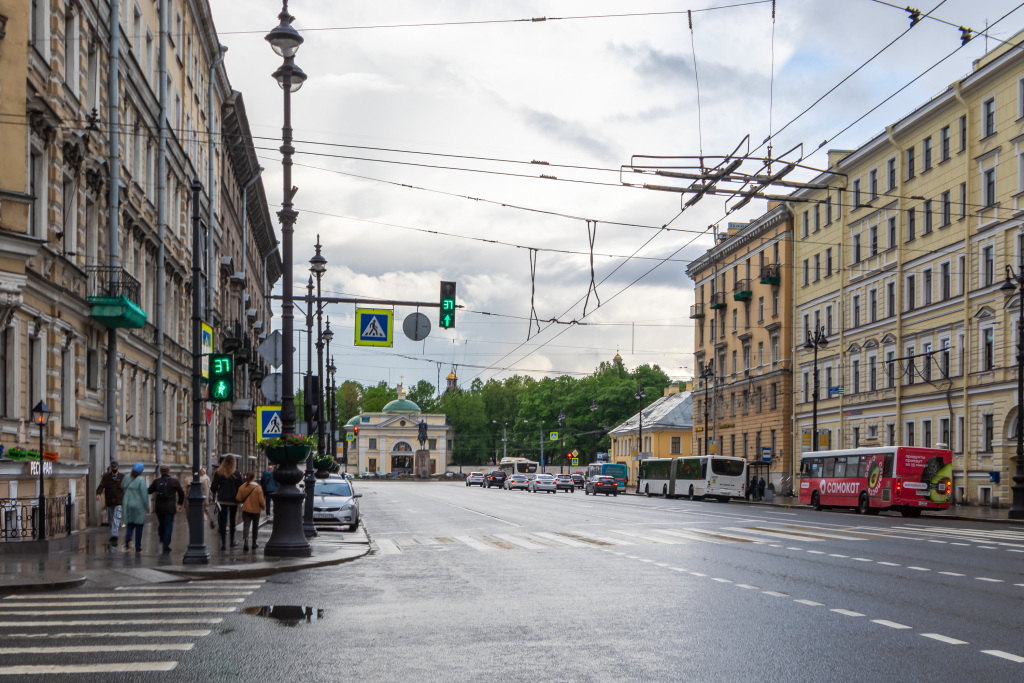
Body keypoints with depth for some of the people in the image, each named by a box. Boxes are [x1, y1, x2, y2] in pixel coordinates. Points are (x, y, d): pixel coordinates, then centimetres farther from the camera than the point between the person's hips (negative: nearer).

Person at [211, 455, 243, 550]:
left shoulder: (218, 473, -4)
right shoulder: (236, 474, -6)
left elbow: (214, 486, -2)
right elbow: (240, 487, -5)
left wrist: (213, 492, 19)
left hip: (222, 499, 0)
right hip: (233, 500, 0)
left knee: (222, 520, 1)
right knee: (232, 520, 16)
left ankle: (223, 543, -5)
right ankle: (232, 541, 26)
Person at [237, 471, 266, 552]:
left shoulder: (242, 487, -7)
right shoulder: (258, 488, -15)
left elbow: (238, 498, -3)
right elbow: (261, 501, -14)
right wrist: (264, 507, 6)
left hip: (246, 510, 1)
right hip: (256, 510, -1)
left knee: (246, 526, -3)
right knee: (255, 527, 16)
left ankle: (245, 540, -26)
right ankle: (254, 543, 27)